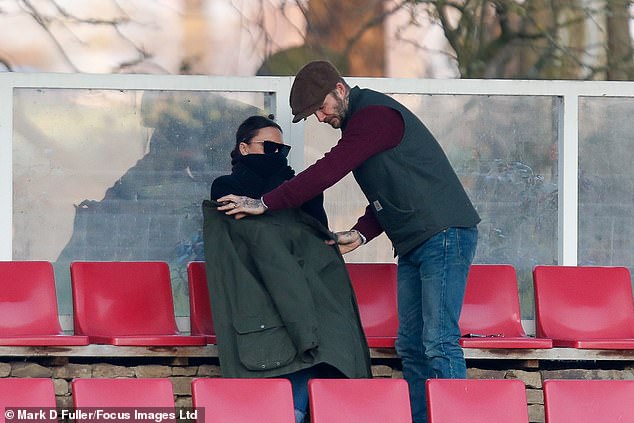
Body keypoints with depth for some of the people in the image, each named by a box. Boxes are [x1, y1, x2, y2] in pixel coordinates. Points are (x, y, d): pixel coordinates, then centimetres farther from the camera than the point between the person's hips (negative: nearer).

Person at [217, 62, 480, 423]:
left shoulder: (374, 115, -14)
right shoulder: (359, 120, 18)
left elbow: (327, 172, -21)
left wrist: (265, 204, -16)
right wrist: (362, 233, 5)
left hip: (445, 233, -10)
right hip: (414, 244, 10)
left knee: (439, 342, -14)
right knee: (411, 346, 7)